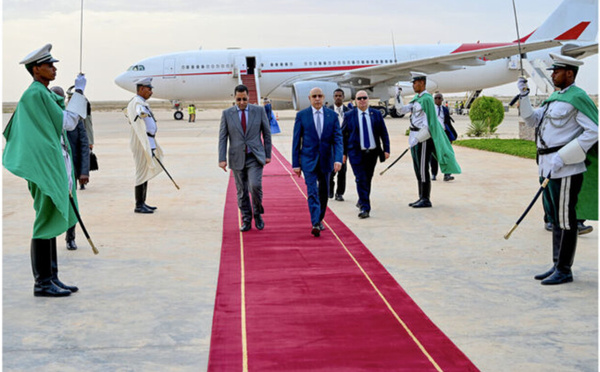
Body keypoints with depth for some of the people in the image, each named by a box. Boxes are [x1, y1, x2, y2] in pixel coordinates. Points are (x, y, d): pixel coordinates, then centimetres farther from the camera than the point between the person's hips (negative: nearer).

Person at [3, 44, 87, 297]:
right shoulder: (36, 94, -14)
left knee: (51, 224, 12)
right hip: (46, 169, -10)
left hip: (54, 168, 10)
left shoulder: (41, 94, 17)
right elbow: (68, 123, -14)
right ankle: (42, 283, 1)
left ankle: (51, 278, 18)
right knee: (45, 223, -6)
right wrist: (79, 91, -8)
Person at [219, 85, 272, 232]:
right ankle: (246, 221, 19)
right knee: (242, 192, 6)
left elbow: (267, 133, 6)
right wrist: (222, 159, -6)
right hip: (237, 158, 1)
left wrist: (268, 155, 4)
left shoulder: (259, 111, 1)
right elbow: (222, 137, 1)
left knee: (255, 186, -17)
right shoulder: (227, 113, 1)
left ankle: (257, 214, 7)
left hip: (255, 157, -1)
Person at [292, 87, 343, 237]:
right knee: (312, 192, -12)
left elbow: (338, 139, -2)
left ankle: (319, 220, 29)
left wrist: (338, 159, -17)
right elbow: (296, 141, -1)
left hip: (326, 160, 3)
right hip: (309, 160, -3)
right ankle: (315, 224, -19)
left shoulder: (332, 115, 2)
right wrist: (296, 164, -4)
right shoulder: (301, 115, -2)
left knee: (324, 192, 13)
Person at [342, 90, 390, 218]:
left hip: (372, 152, 3)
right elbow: (343, 135, 4)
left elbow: (383, 133, 8)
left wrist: (386, 149, 0)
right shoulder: (349, 115, 1)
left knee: (368, 179, 13)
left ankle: (362, 201, 35)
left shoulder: (376, 114, 6)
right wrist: (343, 153, 1)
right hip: (356, 153, -3)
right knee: (361, 180, -10)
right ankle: (364, 208, -10)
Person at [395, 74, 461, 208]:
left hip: (423, 139, -9)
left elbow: (428, 123, -19)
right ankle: (421, 198, 17)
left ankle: (426, 200, -1)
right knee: (418, 170, 11)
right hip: (416, 138, 9)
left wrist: (416, 139, -21)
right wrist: (398, 97, 2)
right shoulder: (416, 99, 15)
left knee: (423, 170, -6)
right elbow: (401, 110, 17)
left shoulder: (427, 99, -14)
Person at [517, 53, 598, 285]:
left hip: (566, 169, -9)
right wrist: (524, 96, 7)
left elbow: (594, 131, -17)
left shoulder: (578, 97, -11)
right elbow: (533, 120, 21)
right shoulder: (555, 97, 17)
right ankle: (557, 266, 23)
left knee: (566, 220, -2)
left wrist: (562, 157, -20)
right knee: (555, 219, 14)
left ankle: (564, 270, 6)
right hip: (549, 168, 9)